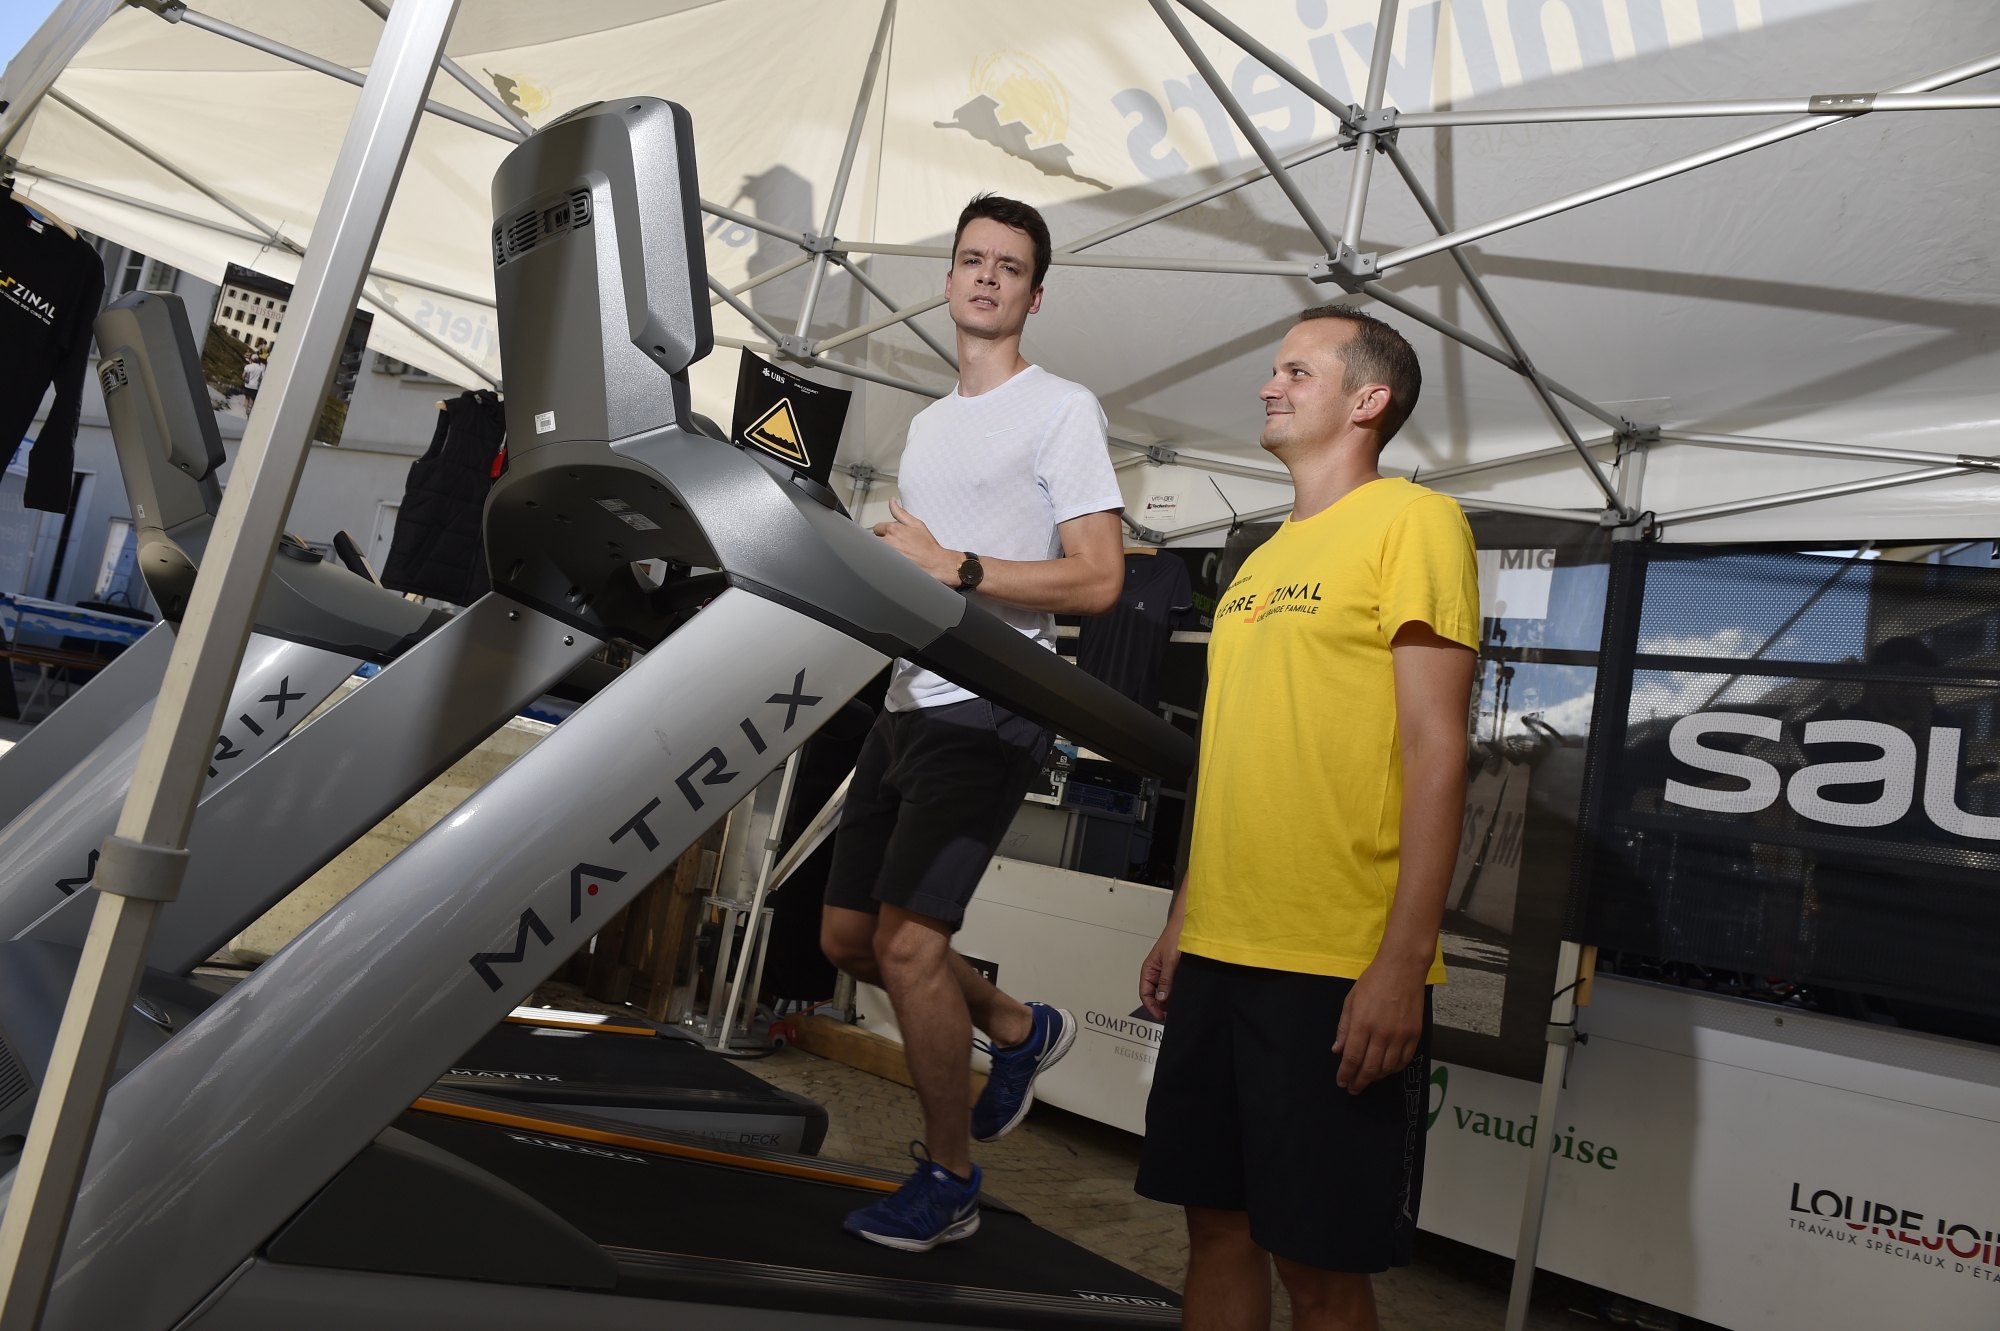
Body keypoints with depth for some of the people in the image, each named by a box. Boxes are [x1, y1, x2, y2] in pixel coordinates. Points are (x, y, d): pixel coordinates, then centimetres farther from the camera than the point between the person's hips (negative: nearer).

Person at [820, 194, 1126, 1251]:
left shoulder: (1062, 408, -3)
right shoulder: (927, 423, 21)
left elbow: (1098, 581, -12)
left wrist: (954, 567, -18)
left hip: (992, 710, -8)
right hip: (908, 703, 9)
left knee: (908, 940, -13)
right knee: (847, 936, 11)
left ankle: (949, 1177, 9)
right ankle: (1018, 1028, 33)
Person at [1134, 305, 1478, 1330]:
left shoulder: (1411, 521, -4)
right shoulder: (1260, 561, 19)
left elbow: (1436, 752, -11)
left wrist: (1404, 960, -17)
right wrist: (1182, 923, 18)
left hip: (1341, 969, -7)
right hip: (1220, 953, 7)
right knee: (1217, 1225, 14)